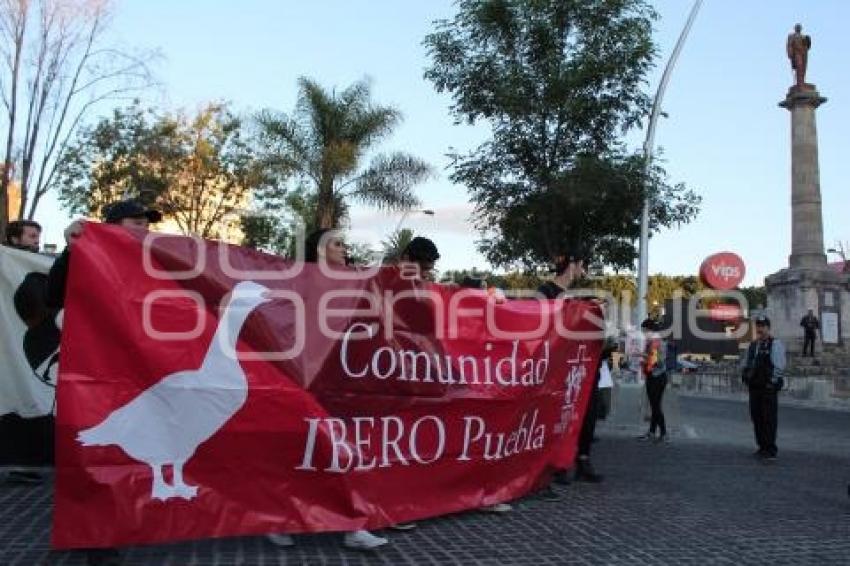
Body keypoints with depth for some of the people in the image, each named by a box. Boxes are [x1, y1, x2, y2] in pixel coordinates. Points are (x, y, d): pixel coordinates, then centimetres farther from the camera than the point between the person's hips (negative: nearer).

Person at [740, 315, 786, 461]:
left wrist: (772, 382, -16)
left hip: (768, 388, -7)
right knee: (757, 418, 9)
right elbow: (744, 363, 26)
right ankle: (762, 448, 18)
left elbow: (779, 366, -12)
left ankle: (771, 451, -4)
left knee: (769, 419, -7)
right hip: (754, 387, 7)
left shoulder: (776, 344, -5)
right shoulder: (753, 345, 16)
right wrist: (745, 376, 12)